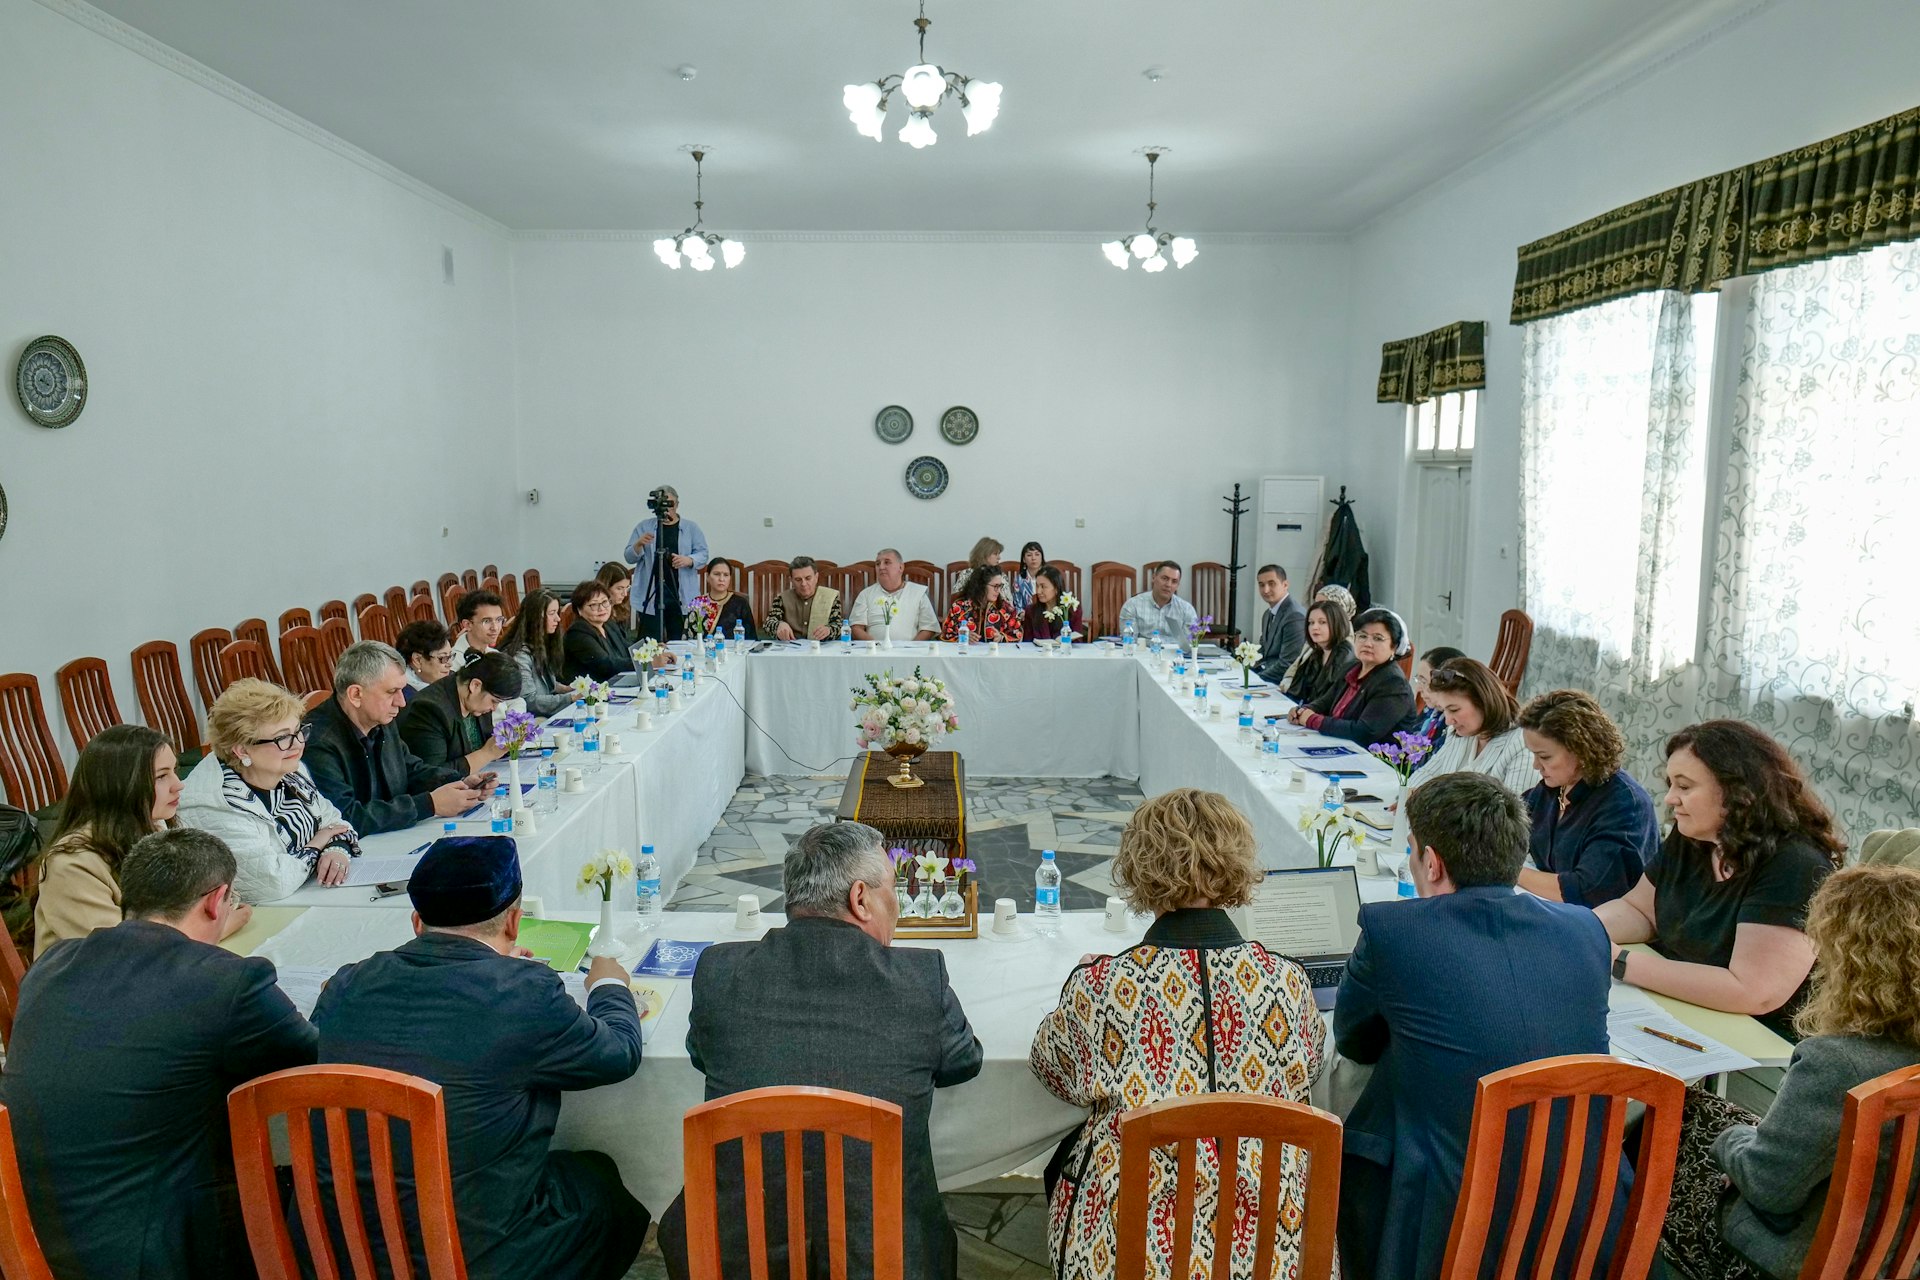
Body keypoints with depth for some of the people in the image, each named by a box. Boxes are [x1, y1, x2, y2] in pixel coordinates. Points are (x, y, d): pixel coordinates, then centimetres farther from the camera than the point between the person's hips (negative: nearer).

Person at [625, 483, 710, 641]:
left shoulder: (691, 528, 10)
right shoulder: (643, 527, 10)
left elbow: (703, 555, 5)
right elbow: (630, 557, 7)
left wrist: (689, 560, -16)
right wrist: (639, 544, -14)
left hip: (681, 598, 0)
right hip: (650, 598, 0)